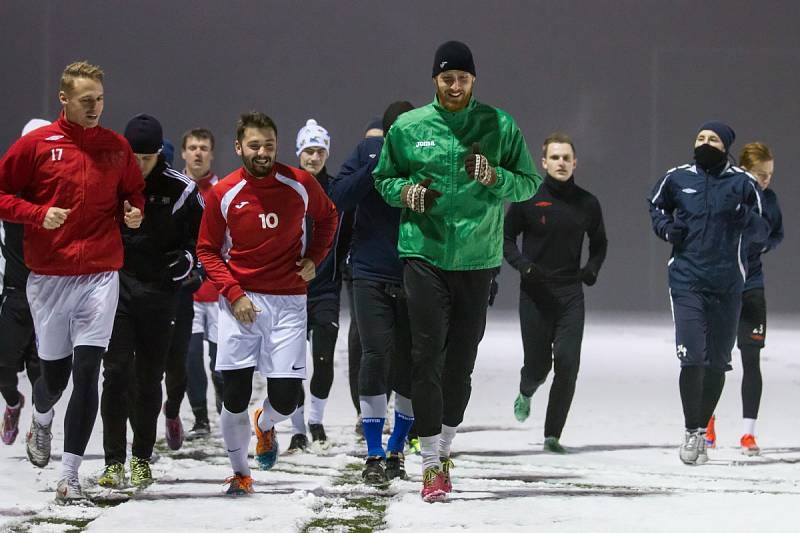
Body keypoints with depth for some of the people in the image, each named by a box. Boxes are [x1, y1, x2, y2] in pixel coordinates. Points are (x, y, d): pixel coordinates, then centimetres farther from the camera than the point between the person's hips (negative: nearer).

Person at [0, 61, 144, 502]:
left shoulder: (116, 147, 7)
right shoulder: (37, 145, -3)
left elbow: (134, 192, 22)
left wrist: (134, 213, 0)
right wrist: (37, 214, -14)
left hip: (101, 275, 1)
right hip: (49, 277, -1)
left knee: (86, 373, -9)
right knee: (54, 374, 8)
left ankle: (70, 473, -5)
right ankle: (41, 420, 44)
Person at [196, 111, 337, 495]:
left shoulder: (301, 185, -2)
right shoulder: (223, 194, -5)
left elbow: (327, 217, 18)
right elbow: (207, 250, 3)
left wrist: (314, 257, 4)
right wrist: (233, 294, -9)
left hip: (288, 302, 1)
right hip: (241, 301, -1)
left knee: (286, 398, -4)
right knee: (235, 395, -5)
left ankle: (264, 425, 33)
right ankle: (240, 472, 14)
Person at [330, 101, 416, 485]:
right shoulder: (369, 151, -1)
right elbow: (338, 198, -7)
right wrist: (377, 167, -17)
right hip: (372, 276, -1)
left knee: (410, 366, 5)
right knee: (376, 356, -10)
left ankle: (396, 450, 22)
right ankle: (374, 456, -4)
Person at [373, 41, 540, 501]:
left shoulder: (500, 126, 2)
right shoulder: (407, 127, 3)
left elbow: (530, 184, 5)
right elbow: (383, 178, 14)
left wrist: (494, 177, -14)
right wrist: (406, 191, -8)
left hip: (478, 257, 1)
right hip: (424, 253, -1)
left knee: (462, 360, 9)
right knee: (427, 356, -8)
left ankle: (444, 446, 27)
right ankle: (432, 463, -6)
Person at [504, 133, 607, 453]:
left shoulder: (587, 204, 5)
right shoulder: (528, 200, -2)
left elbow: (599, 243, 20)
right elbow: (506, 237, 7)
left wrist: (593, 268, 1)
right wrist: (522, 263, -11)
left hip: (570, 294, 1)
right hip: (534, 294, -1)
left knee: (567, 364, -10)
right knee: (538, 364, 1)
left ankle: (553, 435, 0)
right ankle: (526, 392, 40)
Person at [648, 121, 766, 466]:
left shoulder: (743, 183, 1)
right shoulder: (677, 178, 4)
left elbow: (760, 232, 5)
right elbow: (655, 205, 23)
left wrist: (747, 220, -17)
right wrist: (666, 228, 3)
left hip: (728, 284, 1)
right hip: (686, 279, -1)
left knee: (717, 363, 8)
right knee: (692, 358, -12)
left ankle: (702, 430, 23)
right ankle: (691, 431, 0)